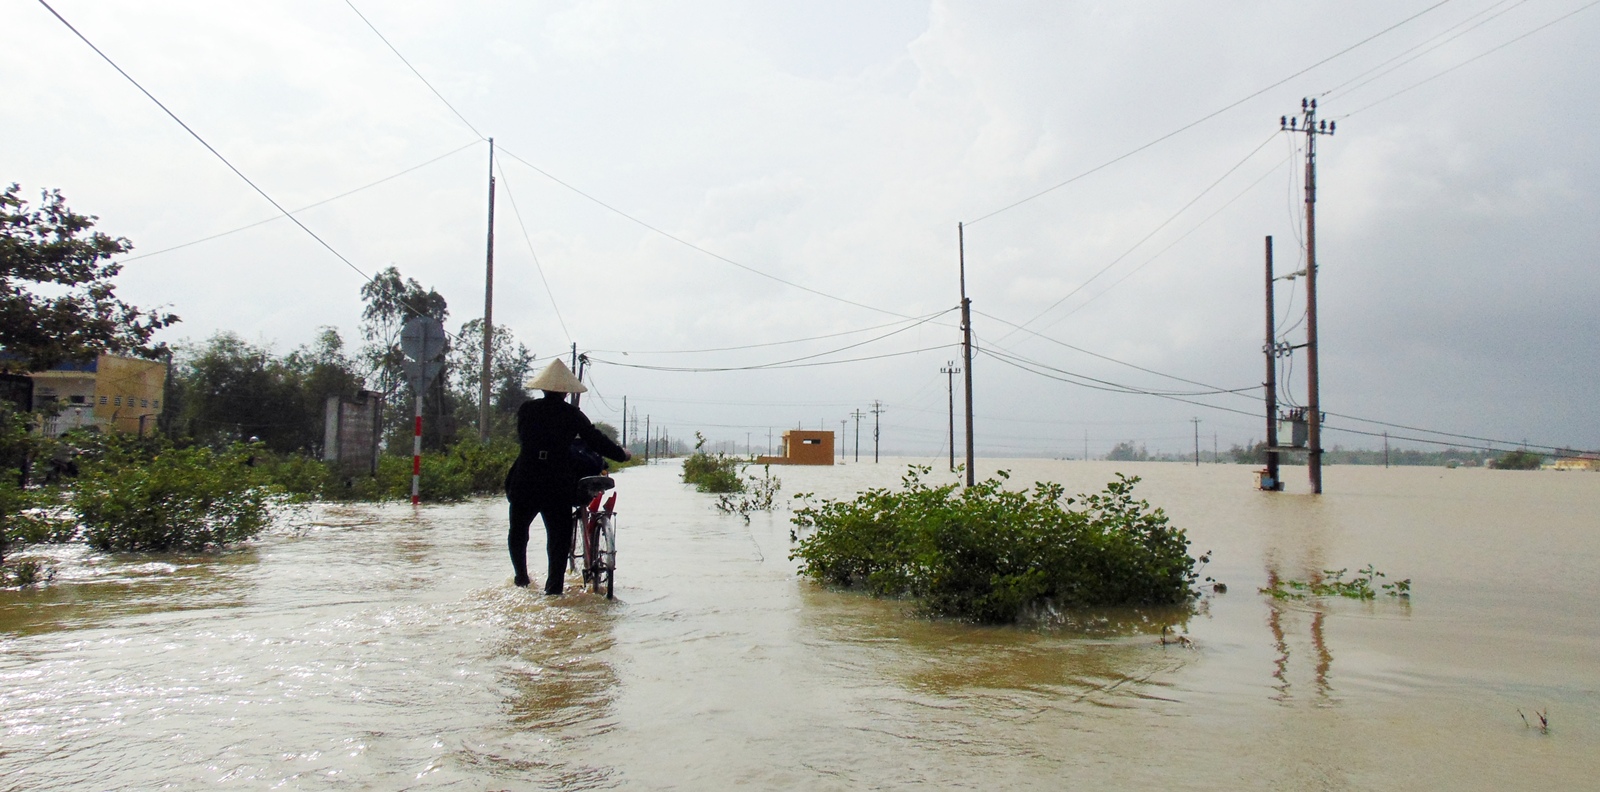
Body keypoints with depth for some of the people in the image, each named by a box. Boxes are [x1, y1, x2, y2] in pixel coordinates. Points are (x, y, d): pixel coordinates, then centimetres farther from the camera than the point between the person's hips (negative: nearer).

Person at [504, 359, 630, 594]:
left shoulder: (526, 409, 2)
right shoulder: (572, 415, -3)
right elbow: (596, 440, 1)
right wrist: (621, 454, 17)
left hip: (525, 483, 2)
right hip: (558, 486, -2)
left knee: (518, 532, 23)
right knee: (559, 537, 8)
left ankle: (521, 578, 29)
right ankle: (554, 588, 5)